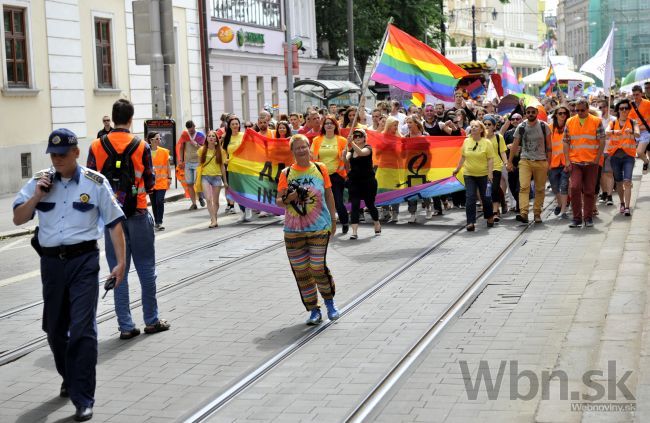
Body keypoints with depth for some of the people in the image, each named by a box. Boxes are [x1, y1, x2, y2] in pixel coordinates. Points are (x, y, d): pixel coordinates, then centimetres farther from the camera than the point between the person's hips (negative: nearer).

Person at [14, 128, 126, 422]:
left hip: (83, 260, -4)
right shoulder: (39, 182, 5)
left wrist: (120, 262, -3)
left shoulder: (95, 183, -3)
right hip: (51, 262, 4)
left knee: (83, 329, -9)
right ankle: (69, 379, 40)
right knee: (55, 329, 15)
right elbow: (18, 219, 5)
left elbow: (114, 223, 1)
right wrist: (37, 196, -10)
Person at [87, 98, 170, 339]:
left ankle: (126, 326, 6)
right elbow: (150, 183, -1)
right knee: (146, 269, 10)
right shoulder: (141, 146, -6)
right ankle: (152, 321, 17)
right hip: (137, 214, -1)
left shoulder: (96, 147, -3)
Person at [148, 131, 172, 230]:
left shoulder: (164, 151, 1)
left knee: (160, 201, -12)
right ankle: (156, 221, 19)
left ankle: (159, 222, -8)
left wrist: (169, 177, 1)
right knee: (153, 202, 7)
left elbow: (168, 165, 6)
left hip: (162, 180, -1)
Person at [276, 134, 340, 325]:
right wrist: (290, 198, -17)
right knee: (300, 271, 3)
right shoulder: (286, 173, 3)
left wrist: (333, 220, 12)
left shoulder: (320, 169, 3)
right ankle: (314, 311, 15)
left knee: (318, 268, -7)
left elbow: (329, 194, 11)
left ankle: (329, 302, 18)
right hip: (293, 230, 2)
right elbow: (278, 201, 5)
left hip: (319, 227, -2)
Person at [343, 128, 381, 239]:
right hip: (354, 181, 2)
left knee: (370, 204, 10)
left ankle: (377, 224, 36)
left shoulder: (368, 148, -5)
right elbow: (346, 162, -9)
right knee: (354, 205, -8)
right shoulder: (351, 150, 6)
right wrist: (344, 155, -30)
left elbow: (362, 153, -28)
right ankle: (354, 231, -11)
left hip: (368, 181, -2)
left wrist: (352, 143, -40)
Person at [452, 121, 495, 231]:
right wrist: (457, 168, 16)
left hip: (483, 174, -2)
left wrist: (490, 173, -15)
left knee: (485, 197, 9)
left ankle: (489, 218, 31)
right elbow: (463, 157, 14)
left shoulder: (487, 143, -6)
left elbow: (490, 159, -8)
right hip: (469, 174, 2)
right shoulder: (466, 141, 4)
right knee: (470, 197, -6)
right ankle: (471, 222, -5)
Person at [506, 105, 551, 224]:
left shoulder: (544, 126, 2)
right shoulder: (521, 127, 4)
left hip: (541, 162, 0)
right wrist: (509, 162, 7)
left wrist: (549, 162, 2)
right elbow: (515, 145, 9)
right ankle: (523, 213, -25)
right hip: (525, 161, 0)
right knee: (524, 187, -16)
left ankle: (537, 213, 14)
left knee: (540, 189, 5)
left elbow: (548, 145, 6)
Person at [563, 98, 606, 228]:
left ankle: (588, 218, 14)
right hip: (575, 162, 1)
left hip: (591, 162, -1)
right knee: (575, 188, -10)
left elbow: (602, 142, 1)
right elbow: (566, 142, 8)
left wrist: (597, 159, -6)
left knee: (589, 191, 4)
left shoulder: (596, 121, 1)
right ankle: (577, 218, -3)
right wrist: (567, 161, -1)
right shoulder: (570, 122, 7)